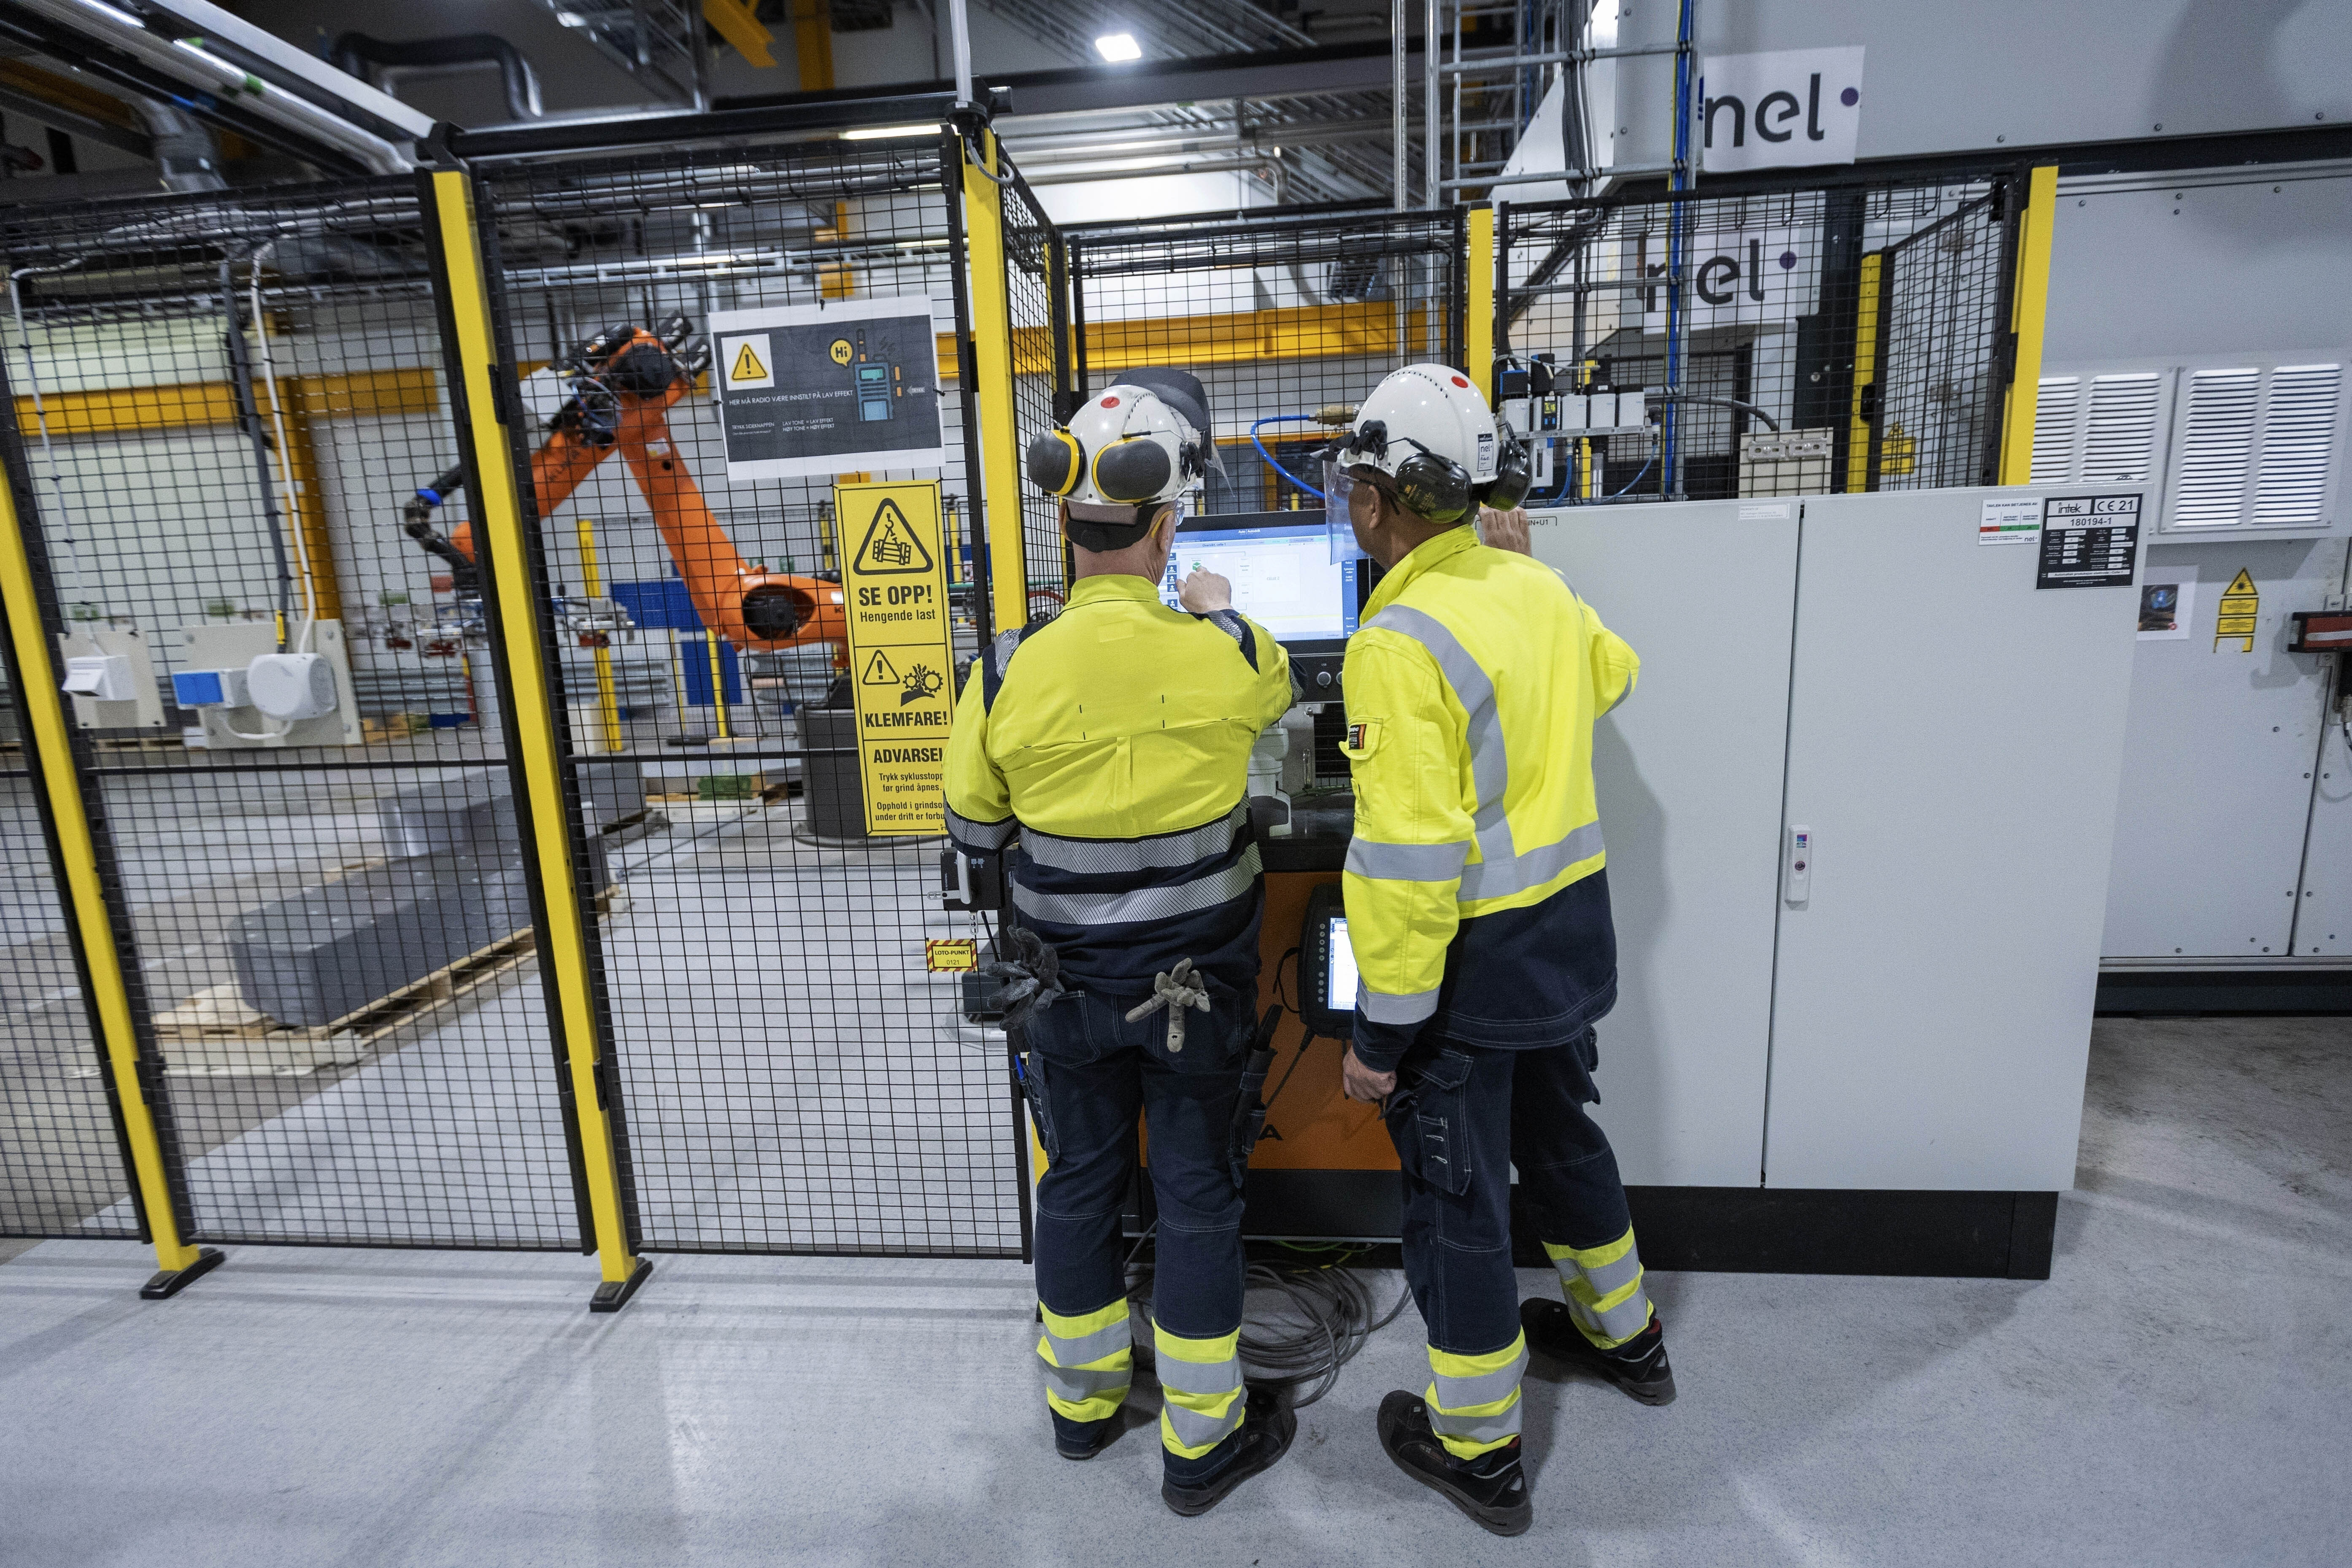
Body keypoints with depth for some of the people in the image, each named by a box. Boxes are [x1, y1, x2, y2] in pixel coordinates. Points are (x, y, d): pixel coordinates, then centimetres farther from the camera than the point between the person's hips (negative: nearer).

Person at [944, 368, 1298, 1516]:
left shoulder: (1007, 674, -15)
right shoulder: (1226, 653, -17)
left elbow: (975, 832, -2)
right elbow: (1276, 692, 9)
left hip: (1070, 983, 2)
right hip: (1200, 984, -1)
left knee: (1077, 1185, 20)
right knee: (1196, 1198, 14)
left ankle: (1081, 1399, 42)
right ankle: (1201, 1439, 31)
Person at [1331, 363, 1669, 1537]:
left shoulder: (1399, 642, -24)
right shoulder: (1537, 587, 1)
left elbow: (1412, 858, -27)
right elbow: (1609, 673, 24)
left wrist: (1383, 1028, -19)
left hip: (1476, 956, -8)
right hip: (1573, 924, 8)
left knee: (1456, 1196, 10)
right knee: (1559, 1133, 28)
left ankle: (1477, 1450, 30)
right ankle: (1623, 1336, 52)